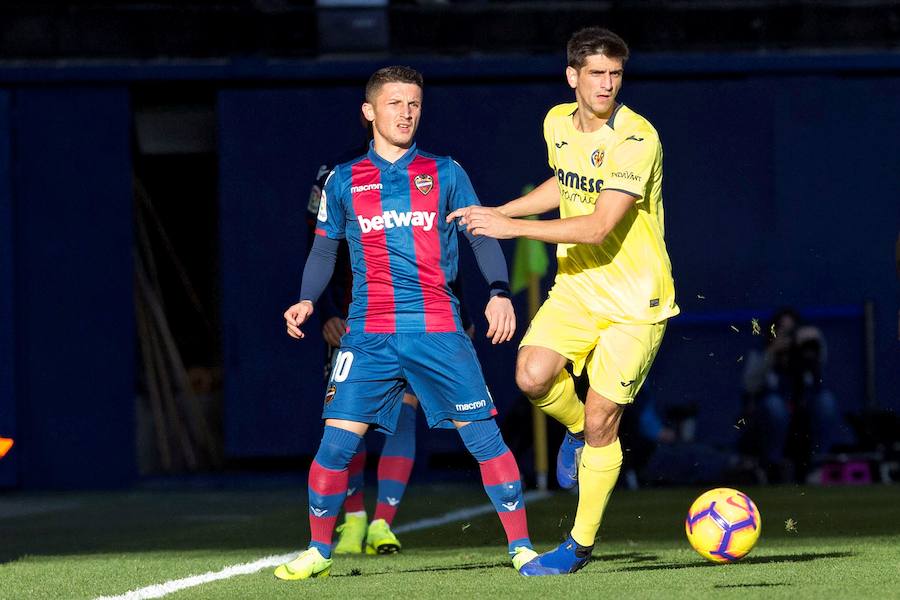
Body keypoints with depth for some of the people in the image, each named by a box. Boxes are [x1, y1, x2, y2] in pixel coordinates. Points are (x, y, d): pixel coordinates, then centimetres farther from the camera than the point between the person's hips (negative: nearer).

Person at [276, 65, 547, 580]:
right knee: (337, 442, -7)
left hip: (438, 330, 0)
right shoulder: (343, 182, 10)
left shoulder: (445, 174, 8)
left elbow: (482, 236, 6)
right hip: (370, 335, 1)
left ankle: (521, 547, 3)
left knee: (484, 436, -6)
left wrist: (500, 292, -10)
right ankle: (319, 552, 10)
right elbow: (325, 249, 16)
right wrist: (307, 301, 0)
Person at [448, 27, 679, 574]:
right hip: (577, 285, 5)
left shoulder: (637, 139, -21)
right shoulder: (558, 123, 2)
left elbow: (599, 226, -27)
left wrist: (513, 227, -24)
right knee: (533, 376, -19)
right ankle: (577, 432, 16)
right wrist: (500, 211, 17)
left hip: (635, 298, -5)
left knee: (601, 420, -5)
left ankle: (581, 545, 11)